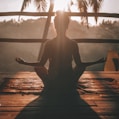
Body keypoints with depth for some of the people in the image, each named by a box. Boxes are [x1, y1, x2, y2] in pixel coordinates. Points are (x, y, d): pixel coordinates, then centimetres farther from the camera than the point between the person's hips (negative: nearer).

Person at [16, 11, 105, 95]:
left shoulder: (49, 44, -9)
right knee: (82, 66, 26)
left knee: (37, 67, 24)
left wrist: (24, 63, 10)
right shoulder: (73, 44, -7)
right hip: (69, 86, 1)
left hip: (52, 85, 0)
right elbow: (79, 64, -3)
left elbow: (41, 64, -5)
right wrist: (97, 62, 10)